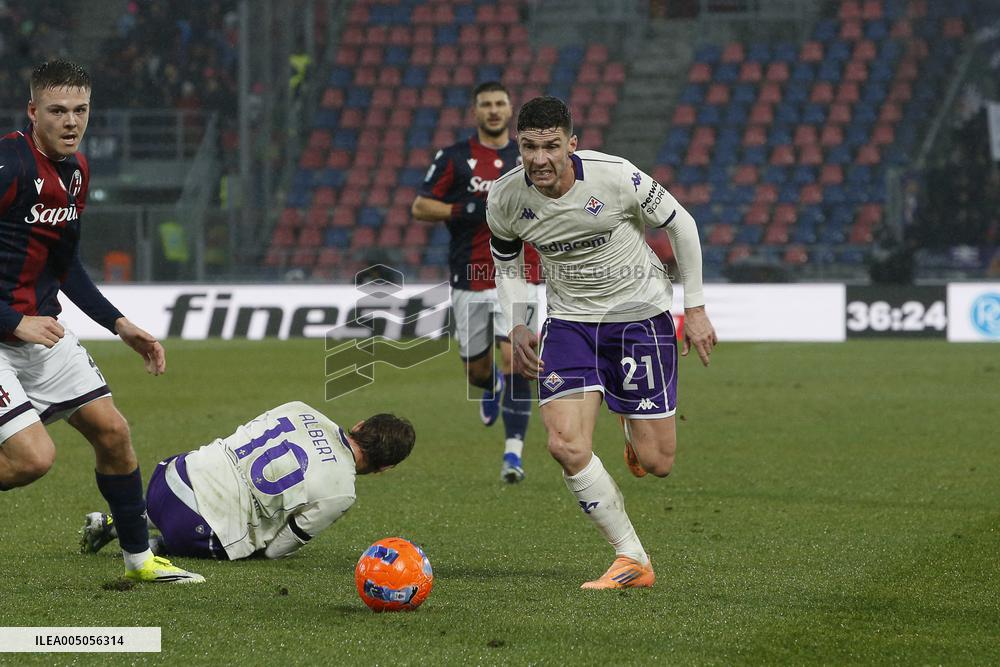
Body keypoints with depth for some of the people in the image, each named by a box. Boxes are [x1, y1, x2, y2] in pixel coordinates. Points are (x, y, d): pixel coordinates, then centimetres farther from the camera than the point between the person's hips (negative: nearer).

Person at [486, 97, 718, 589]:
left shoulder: (615, 176, -21)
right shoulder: (506, 199, -11)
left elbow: (680, 224, -5)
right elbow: (505, 265, 10)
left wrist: (695, 308, -2)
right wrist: (516, 327, -6)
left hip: (640, 313, -3)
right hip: (569, 321, 3)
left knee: (655, 464, -2)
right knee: (566, 445, -17)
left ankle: (635, 424, 38)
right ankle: (632, 562, -2)